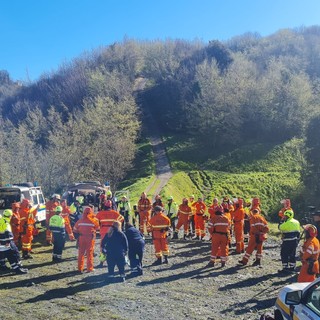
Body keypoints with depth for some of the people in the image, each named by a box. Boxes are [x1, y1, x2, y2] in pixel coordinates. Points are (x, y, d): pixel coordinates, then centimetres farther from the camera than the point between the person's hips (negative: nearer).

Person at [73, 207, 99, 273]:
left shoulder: (80, 220, 0)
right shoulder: (94, 220, -10)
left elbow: (75, 230, 5)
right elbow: (97, 227, 4)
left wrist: (77, 236, 15)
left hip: (81, 238, 3)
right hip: (90, 238, -3)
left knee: (81, 253, 14)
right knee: (89, 253, 6)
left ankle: (80, 268, 19)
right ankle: (89, 268, 10)